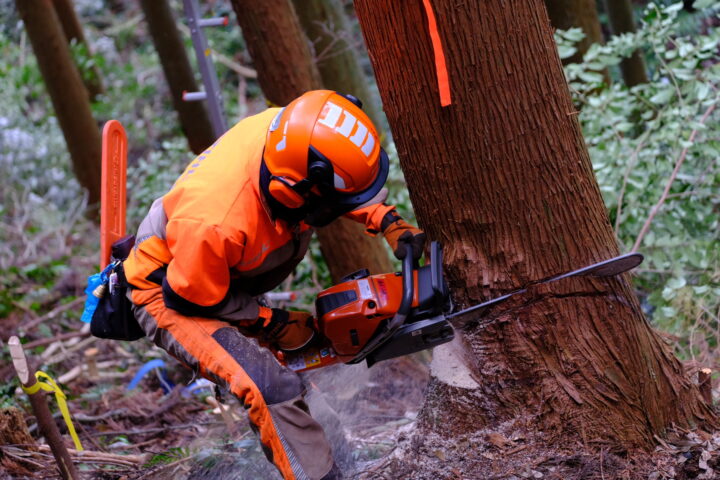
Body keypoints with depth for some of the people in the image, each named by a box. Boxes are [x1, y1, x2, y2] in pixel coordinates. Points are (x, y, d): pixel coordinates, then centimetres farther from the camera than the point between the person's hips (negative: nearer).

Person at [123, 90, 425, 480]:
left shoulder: (283, 129, -26)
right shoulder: (217, 224, -43)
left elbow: (345, 175, -2)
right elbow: (192, 297, -24)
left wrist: (389, 223, -13)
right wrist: (274, 325, -13)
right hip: (173, 296, -9)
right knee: (273, 390, -24)